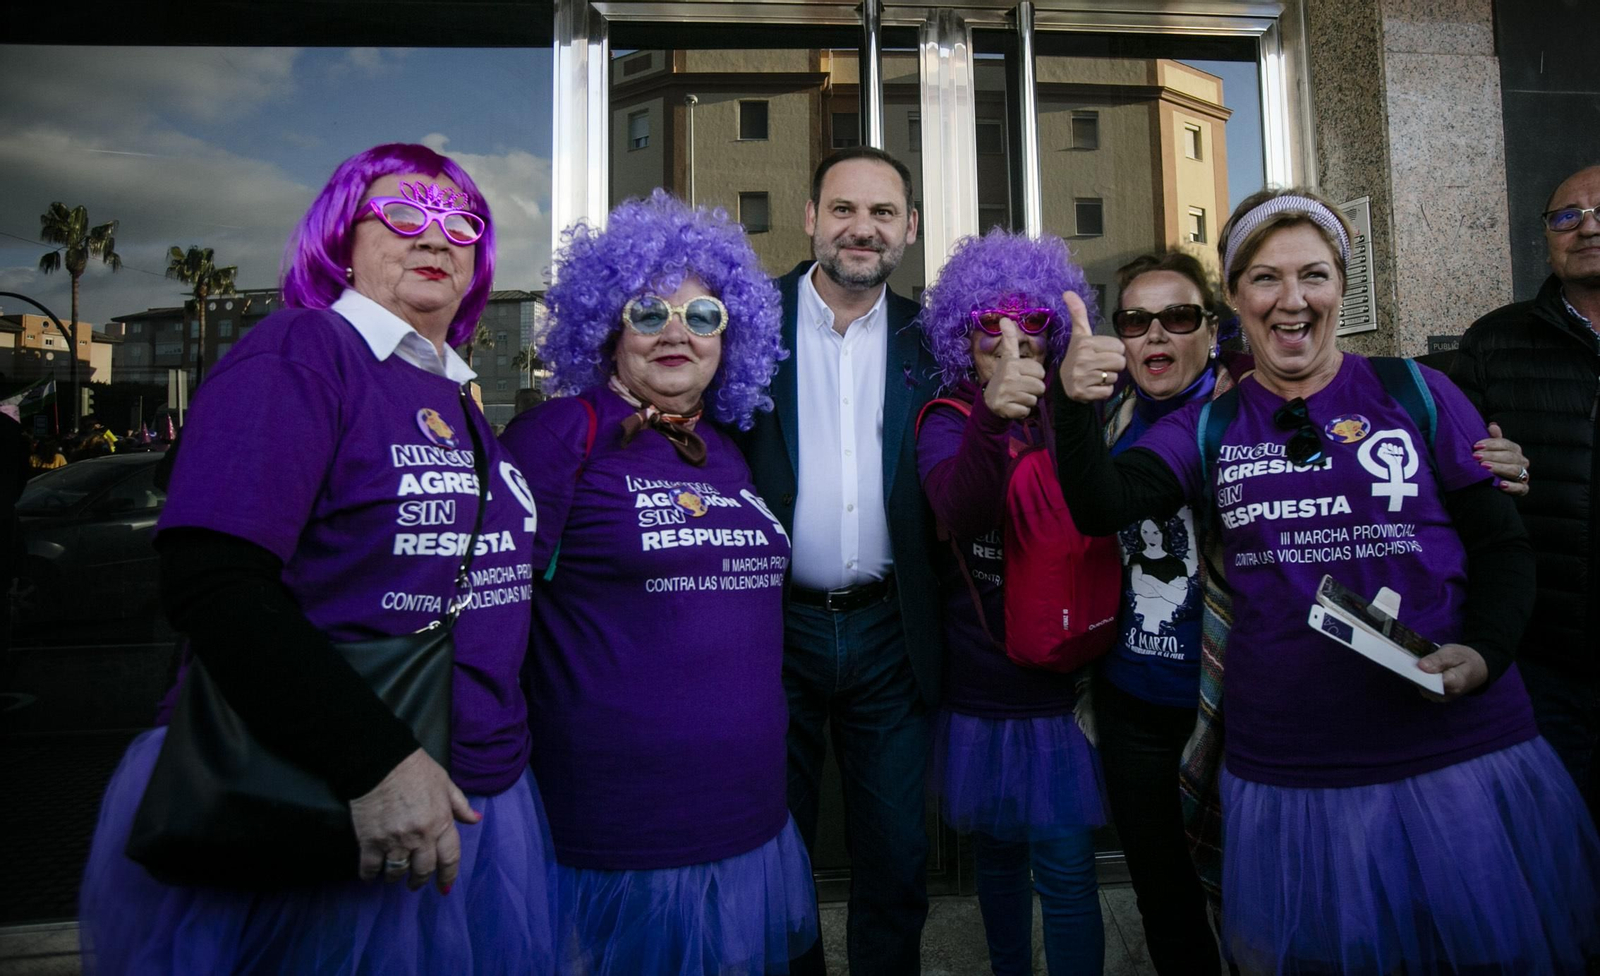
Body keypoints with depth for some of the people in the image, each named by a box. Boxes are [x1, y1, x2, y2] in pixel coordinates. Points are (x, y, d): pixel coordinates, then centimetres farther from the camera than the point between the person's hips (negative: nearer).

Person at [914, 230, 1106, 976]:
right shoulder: (945, 419, -7)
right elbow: (956, 508, -29)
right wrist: (992, 420, -46)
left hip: (1059, 682, 1)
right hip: (977, 684, -1)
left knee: (1067, 871, 0)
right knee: (997, 856, 16)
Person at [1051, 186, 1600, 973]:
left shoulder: (1417, 395, 0)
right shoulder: (1210, 428, 3)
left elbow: (1503, 545, 5)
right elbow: (1099, 506, -11)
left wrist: (1483, 652, -14)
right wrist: (1074, 407, -30)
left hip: (1457, 752, 0)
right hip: (1287, 774, 1)